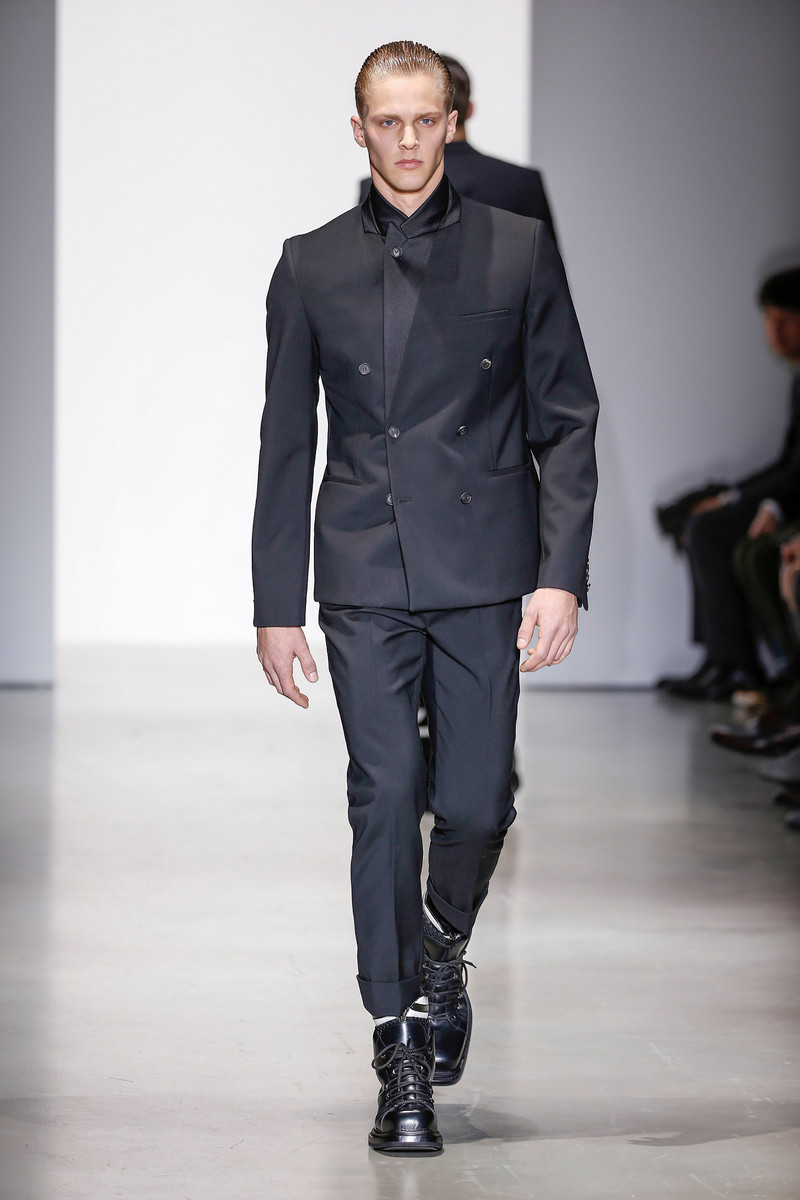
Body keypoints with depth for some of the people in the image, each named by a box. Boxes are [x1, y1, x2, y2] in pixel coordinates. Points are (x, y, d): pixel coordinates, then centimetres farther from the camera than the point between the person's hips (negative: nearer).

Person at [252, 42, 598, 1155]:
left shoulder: (520, 251, 5)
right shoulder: (311, 266, 8)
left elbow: (566, 423, 4)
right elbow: (286, 446, 11)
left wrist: (562, 574, -7)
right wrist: (275, 605, 7)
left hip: (485, 571, 0)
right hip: (364, 579, 0)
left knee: (475, 801, 0)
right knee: (385, 797, -6)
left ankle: (442, 954, 31)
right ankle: (403, 1044, 1)